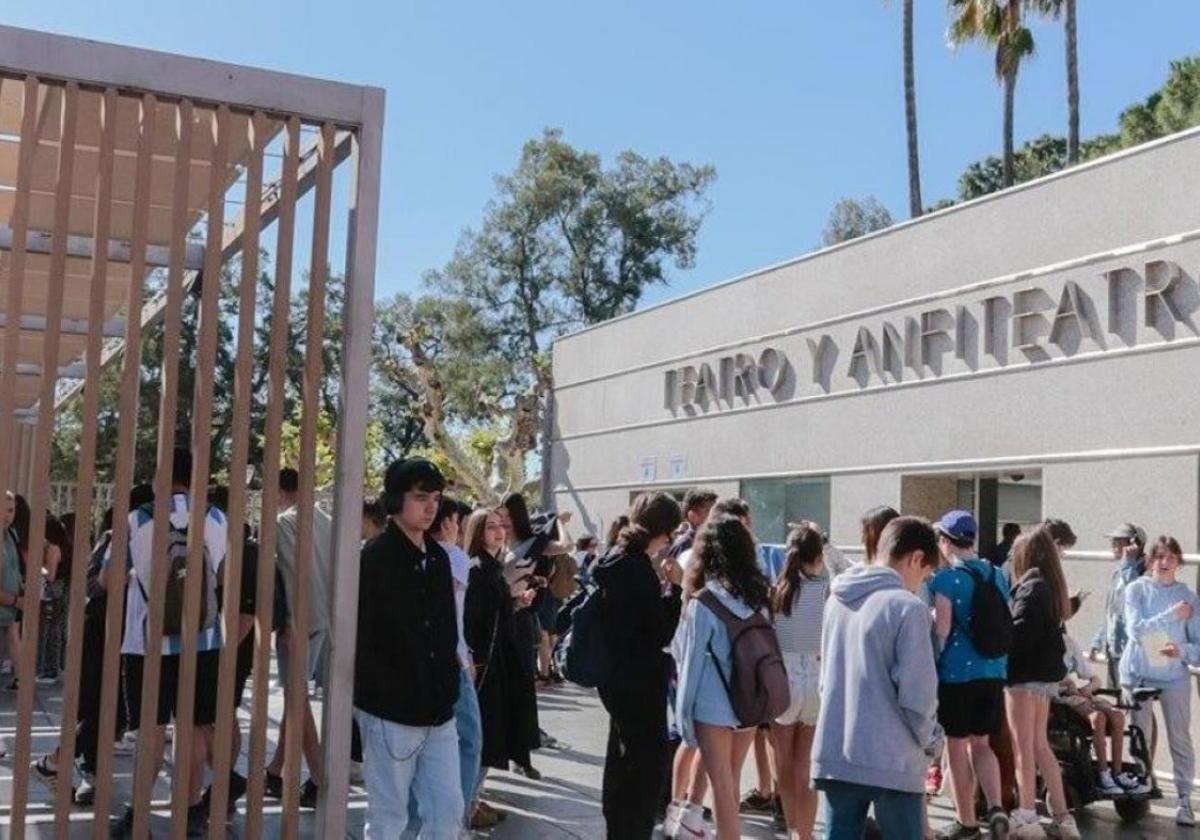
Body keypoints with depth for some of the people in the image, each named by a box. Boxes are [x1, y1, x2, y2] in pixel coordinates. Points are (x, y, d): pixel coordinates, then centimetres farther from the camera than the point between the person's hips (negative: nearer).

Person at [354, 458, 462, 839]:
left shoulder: (438, 558, 11)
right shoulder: (373, 558, -11)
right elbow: (358, 639, -15)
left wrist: (449, 686, 9)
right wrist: (378, 696, -14)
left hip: (438, 713, 7)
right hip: (390, 713, -6)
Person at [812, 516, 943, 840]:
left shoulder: (837, 600, 8)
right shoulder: (907, 607, -13)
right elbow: (917, 695, -14)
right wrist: (931, 740, 3)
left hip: (834, 755, 6)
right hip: (892, 761, -6)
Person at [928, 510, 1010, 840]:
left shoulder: (946, 579, -12)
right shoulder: (998, 576, 7)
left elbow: (941, 630, -15)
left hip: (957, 672, -6)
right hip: (993, 671, 6)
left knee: (957, 745, 8)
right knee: (981, 743, 17)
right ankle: (996, 807, -1)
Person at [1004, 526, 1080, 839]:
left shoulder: (1030, 588, -16)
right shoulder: (1051, 587, 11)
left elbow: (1018, 633, -19)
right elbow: (1048, 631, 14)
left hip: (1026, 674, -9)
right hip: (1046, 673, 9)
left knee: (1023, 746, 0)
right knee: (1040, 744, 15)